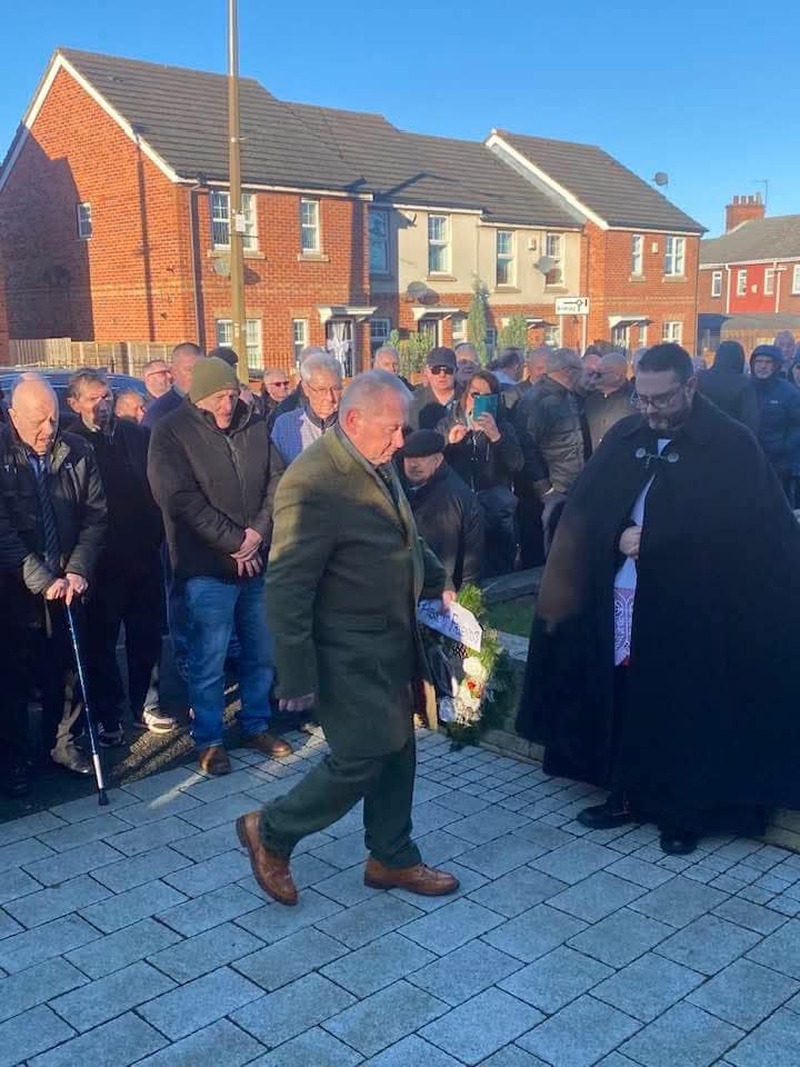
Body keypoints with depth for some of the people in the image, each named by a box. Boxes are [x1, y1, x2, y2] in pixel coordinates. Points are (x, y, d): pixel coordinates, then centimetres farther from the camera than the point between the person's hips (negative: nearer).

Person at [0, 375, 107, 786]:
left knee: (66, 670, 11)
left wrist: (78, 571, -10)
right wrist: (42, 581, -17)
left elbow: (95, 516, 1)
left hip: (66, 584, 3)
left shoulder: (78, 452, -2)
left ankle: (63, 743, 29)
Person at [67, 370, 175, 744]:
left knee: (147, 635, 13)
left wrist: (157, 533, 0)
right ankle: (108, 716, 18)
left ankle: (146, 705, 27)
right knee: (101, 641, 7)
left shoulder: (136, 434, 5)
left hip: (144, 553, 4)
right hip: (102, 559, -4)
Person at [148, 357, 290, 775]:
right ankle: (208, 740, 17)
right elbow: (181, 499, -14)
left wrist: (258, 532, -10)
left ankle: (256, 725, 31)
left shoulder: (254, 426, 6)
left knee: (262, 652, 13)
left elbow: (277, 479, 4)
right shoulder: (171, 433, -6)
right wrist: (234, 541, -15)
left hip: (259, 561, 5)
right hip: (208, 567, -4)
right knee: (209, 659, 2)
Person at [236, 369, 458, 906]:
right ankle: (270, 832, 21)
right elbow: (287, 586, -23)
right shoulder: (314, 481, -24)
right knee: (360, 760, -1)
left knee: (396, 753, 17)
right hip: (348, 654, -9)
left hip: (392, 643, 9)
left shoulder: (380, 464, 4)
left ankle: (393, 858, 35)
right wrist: (297, 677, -21)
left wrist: (439, 581, 10)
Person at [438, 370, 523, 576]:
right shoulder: (447, 425, 17)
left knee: (500, 509, -29)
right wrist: (449, 443, -9)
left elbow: (516, 465, 0)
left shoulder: (503, 427, 16)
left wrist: (496, 436, -13)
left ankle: (498, 576, -14)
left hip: (493, 494, 0)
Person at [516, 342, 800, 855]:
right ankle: (627, 795, 28)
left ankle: (685, 812, 24)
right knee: (623, 703, 11)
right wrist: (618, 539, -11)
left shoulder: (732, 445, -7)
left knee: (685, 713, 7)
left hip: (690, 609, -4)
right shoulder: (623, 437, 7)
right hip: (621, 601, 4)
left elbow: (745, 530, -14)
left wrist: (649, 541, -15)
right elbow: (585, 514, 8)